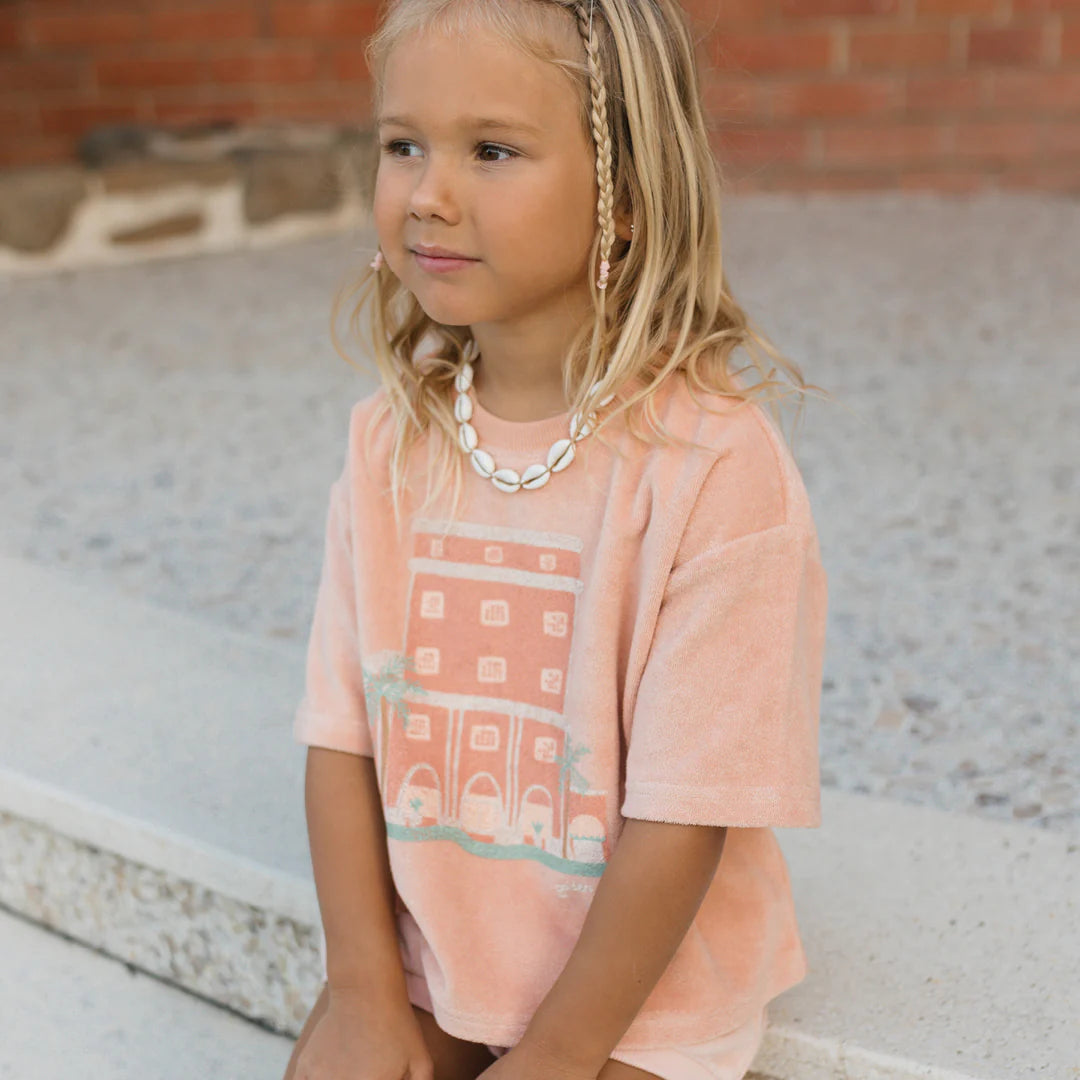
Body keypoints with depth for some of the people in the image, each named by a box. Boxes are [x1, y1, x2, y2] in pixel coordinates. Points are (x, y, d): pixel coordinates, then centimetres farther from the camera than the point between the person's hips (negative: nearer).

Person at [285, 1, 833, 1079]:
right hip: (422, 949, 4)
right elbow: (342, 737, -3)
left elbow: (683, 816, -19)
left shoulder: (713, 464, -22)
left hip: (636, 990, -4)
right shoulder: (390, 441, -5)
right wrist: (363, 990, -8)